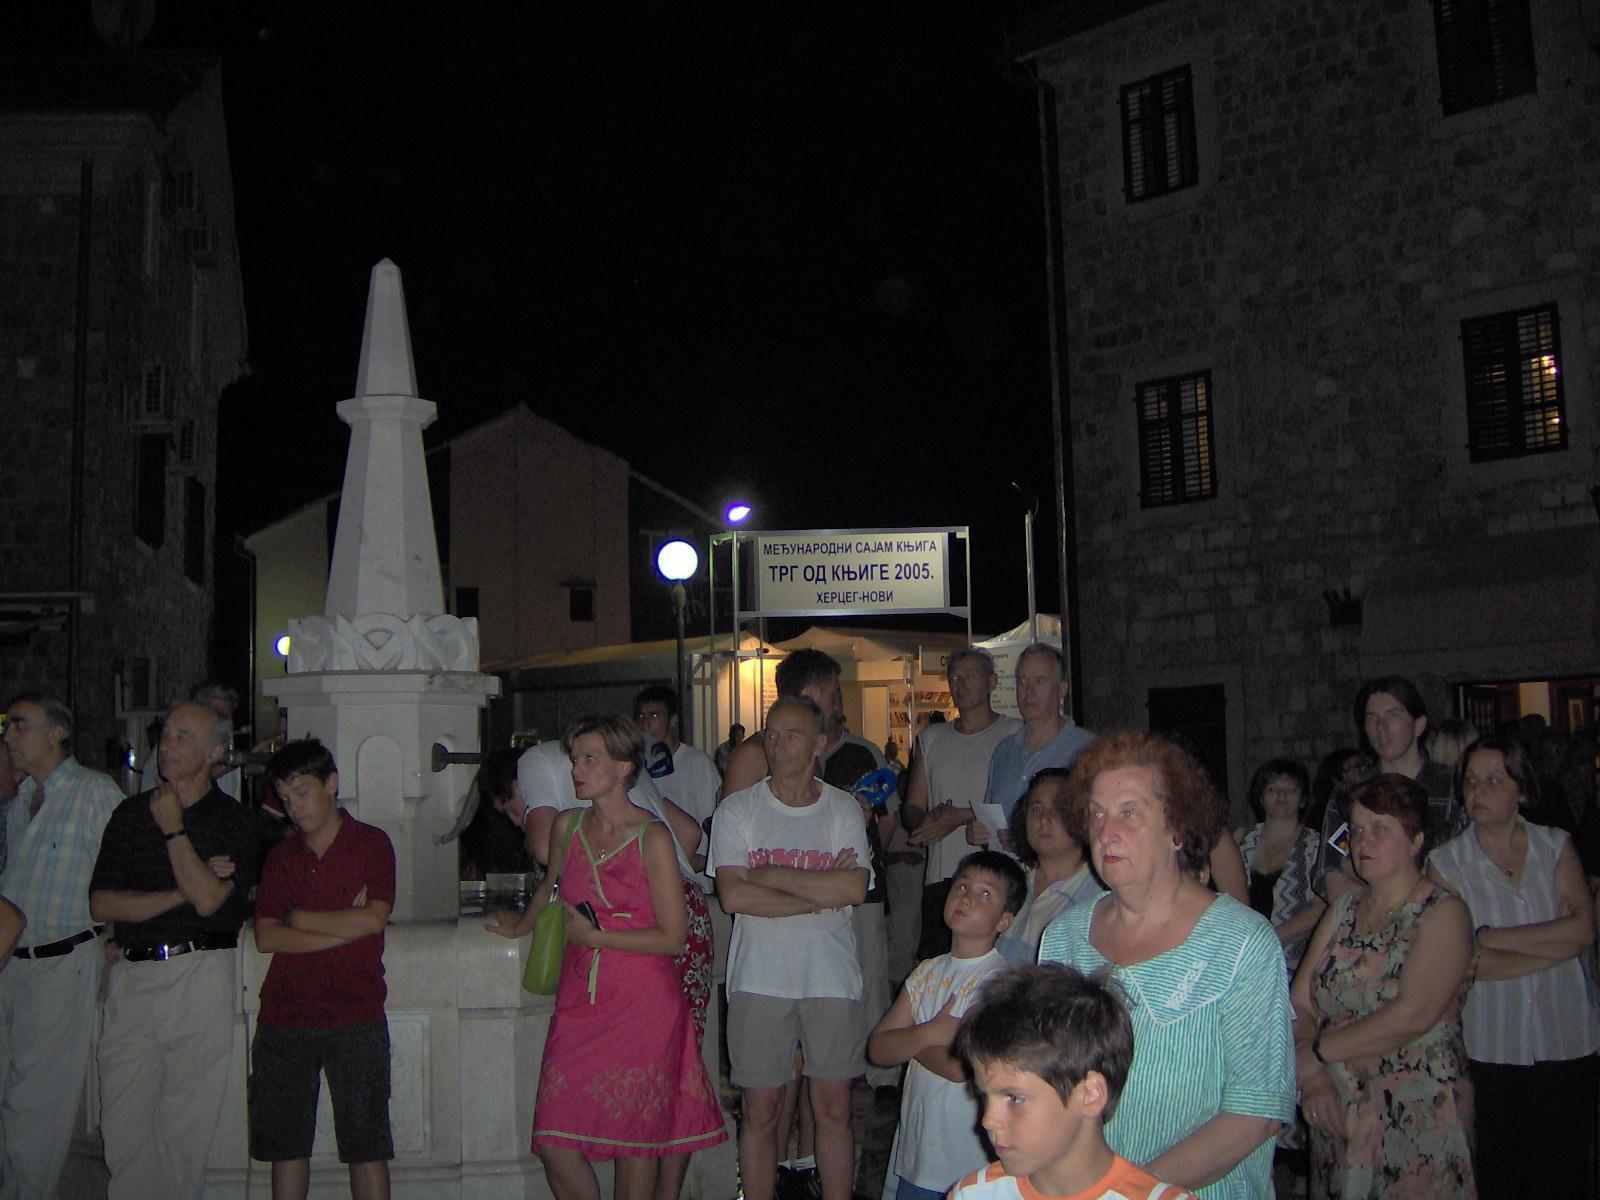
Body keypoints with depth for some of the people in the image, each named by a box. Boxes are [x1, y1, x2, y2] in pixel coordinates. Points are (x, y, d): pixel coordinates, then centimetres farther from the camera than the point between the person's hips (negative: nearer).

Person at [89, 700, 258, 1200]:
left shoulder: (234, 820, 2)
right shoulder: (130, 813, 12)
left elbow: (208, 899, -13)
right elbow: (101, 904, 3)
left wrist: (174, 829, -4)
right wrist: (183, 893, -7)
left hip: (199, 976, -3)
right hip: (130, 976, 3)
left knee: (186, 1125, 2)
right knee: (122, 1121, 3)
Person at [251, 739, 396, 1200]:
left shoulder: (372, 843, 2)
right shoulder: (282, 856, 12)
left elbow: (373, 919, -11)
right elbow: (266, 936, 0)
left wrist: (302, 920, -3)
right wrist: (341, 930, -9)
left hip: (356, 1018, -3)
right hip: (284, 1017, 4)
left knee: (366, 1144, 0)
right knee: (284, 1141, 8)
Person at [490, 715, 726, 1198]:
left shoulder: (652, 837, -8)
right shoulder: (569, 826, 6)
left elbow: (672, 937, -10)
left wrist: (595, 937, -10)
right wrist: (522, 925, 44)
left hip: (642, 1007, -4)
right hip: (579, 1001, 4)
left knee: (634, 1139, 3)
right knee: (554, 1142, -3)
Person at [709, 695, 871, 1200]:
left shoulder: (843, 809, 4)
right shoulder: (737, 809, 1)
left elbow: (855, 888, -11)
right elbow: (733, 895, -11)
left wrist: (769, 876, -12)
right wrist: (821, 894, -11)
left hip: (832, 979, 1)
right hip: (759, 981, -1)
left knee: (834, 1109, 7)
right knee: (760, 1110, 5)